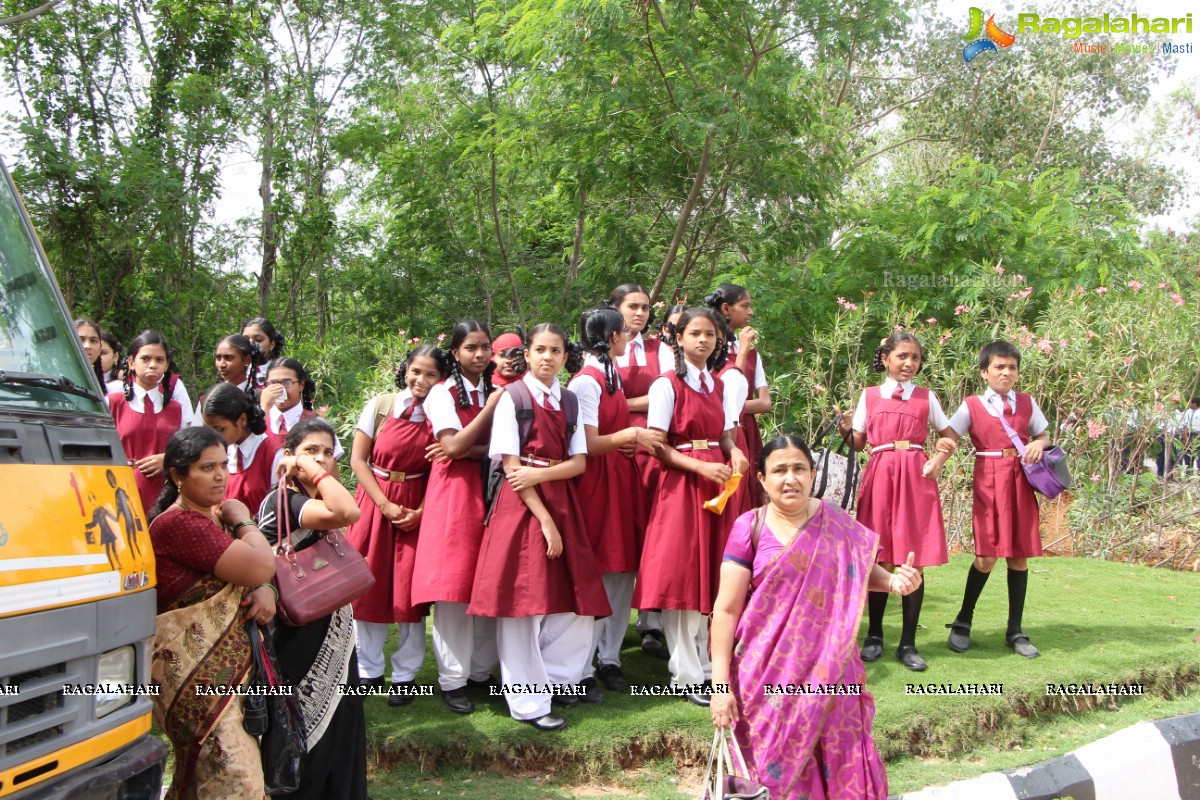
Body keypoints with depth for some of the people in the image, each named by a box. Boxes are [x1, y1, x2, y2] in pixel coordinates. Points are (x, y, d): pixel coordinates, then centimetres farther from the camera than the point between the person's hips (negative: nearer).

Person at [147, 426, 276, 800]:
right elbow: (261, 565, -24)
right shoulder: (178, 524, -18)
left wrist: (265, 591, -5)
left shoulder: (216, 517, 14)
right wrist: (244, 520, -6)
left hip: (225, 666, 10)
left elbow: (252, 572, 19)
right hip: (197, 674, -10)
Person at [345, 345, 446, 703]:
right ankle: (369, 670, 22)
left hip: (416, 510, 0)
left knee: (411, 591, 0)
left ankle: (404, 676, 13)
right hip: (374, 503, 1)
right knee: (368, 587, 6)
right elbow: (358, 460, -3)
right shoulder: (380, 406, -3)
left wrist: (421, 512, -14)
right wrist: (386, 505, -10)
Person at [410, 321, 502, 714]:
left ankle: (481, 669, 16)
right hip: (454, 493, -4)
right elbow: (453, 447, -12)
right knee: (453, 584, -3)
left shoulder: (495, 392, 12)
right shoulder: (443, 393, -1)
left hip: (489, 490, 4)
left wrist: (469, 451, -14)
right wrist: (489, 408, -12)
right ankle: (452, 679, 4)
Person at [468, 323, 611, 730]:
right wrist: (544, 518, -14)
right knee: (524, 599, -4)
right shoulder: (512, 397, -2)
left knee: (574, 600, 2)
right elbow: (511, 466, -9)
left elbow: (579, 463, 5)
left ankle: (554, 677, 22)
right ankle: (528, 702, 6)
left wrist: (540, 474, -14)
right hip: (521, 502, -5)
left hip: (562, 502, 5)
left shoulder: (569, 401, 12)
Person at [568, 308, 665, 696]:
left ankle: (610, 658, 20)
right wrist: (630, 436, -20)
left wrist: (634, 438, 5)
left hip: (621, 481, 9)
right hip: (594, 485, -9)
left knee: (622, 572, 9)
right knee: (594, 575, -5)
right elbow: (586, 444, -18)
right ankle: (582, 670, 4)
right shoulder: (586, 381, -13)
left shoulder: (611, 376, 15)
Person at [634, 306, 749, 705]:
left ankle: (706, 663, 20)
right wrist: (701, 467, -20)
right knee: (681, 576, -3)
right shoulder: (667, 385, -6)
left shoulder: (718, 385, 13)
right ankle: (687, 675, 6)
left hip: (717, 481, 6)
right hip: (680, 483, -6)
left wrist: (735, 453, -6)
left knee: (711, 575, 9)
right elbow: (659, 447, -9)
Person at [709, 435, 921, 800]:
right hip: (769, 672, -2)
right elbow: (726, 609, -7)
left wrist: (893, 580, -7)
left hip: (828, 669, 2)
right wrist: (720, 683, -10)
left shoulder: (836, 523, -1)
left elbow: (862, 569, 16)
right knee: (776, 762, 5)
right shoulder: (749, 528, -7)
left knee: (839, 765, 3)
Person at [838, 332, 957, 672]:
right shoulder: (869, 396, 9)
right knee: (880, 561, 1)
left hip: (916, 477, 0)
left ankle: (908, 643, 7)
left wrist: (940, 457, -2)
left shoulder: (926, 397, 11)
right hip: (880, 476, 0)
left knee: (914, 562, -1)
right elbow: (857, 442, 10)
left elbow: (950, 436, 17)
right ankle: (874, 636, 15)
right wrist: (845, 429, -11)